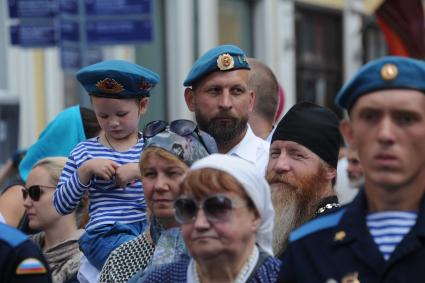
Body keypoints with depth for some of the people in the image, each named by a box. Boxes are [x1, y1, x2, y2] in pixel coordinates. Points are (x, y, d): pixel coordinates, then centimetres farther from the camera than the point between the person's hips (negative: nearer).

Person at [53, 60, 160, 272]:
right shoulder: (84, 152, 13)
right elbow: (61, 206, 9)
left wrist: (142, 171, -10)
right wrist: (85, 170, -4)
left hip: (149, 228, 2)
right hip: (105, 235, -2)